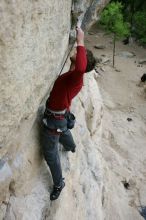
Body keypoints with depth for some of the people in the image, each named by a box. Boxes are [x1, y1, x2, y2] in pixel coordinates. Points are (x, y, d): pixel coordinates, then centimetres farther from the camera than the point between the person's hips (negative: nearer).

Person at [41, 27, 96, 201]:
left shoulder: (75, 77, -33)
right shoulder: (74, 75, -5)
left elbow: (80, 67, -56)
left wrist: (80, 41, -47)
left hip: (54, 120, -10)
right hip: (61, 116, 10)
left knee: (50, 154, 7)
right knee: (64, 132, 41)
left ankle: (59, 184, 26)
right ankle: (71, 147, 74)